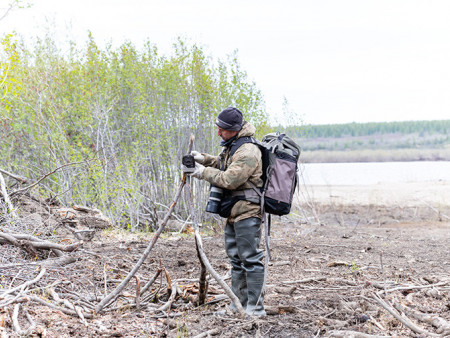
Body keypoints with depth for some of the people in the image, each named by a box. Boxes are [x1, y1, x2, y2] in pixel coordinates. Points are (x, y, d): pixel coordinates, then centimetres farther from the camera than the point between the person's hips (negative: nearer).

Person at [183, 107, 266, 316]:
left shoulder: (248, 151, -19)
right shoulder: (231, 146, 15)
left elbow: (230, 179, -23)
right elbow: (222, 164, 32)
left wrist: (204, 173, -12)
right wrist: (204, 159, 13)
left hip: (247, 212, -11)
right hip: (233, 213, 11)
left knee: (251, 259, -9)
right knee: (236, 259, 15)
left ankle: (255, 307, -7)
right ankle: (239, 304, 23)